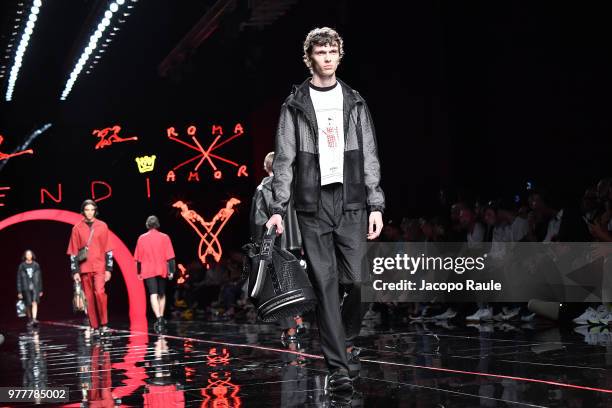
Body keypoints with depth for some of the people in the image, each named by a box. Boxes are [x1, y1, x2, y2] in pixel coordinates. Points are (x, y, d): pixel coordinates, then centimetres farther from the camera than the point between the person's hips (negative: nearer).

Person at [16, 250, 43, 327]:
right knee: (28, 305, 6)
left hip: (35, 287, 0)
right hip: (26, 288, 0)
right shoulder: (22, 266, 1)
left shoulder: (36, 265, 6)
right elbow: (19, 279, 2)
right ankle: (30, 320, 24)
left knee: (34, 303, -15)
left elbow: (40, 278, 12)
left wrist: (40, 290, 12)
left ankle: (34, 319, -24)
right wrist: (19, 291, -2)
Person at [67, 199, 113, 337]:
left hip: (99, 267, -1)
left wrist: (108, 268, 0)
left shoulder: (102, 226, 6)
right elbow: (73, 252, 7)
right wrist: (75, 271, 1)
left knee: (99, 292, -18)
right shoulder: (77, 228, 6)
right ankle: (95, 327, 7)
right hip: (84, 268, 1)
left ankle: (104, 324, -8)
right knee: (89, 297, 2)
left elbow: (108, 249, 6)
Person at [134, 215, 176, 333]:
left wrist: (139, 272, 16)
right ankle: (161, 319, 19)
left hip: (148, 271, -1)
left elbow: (138, 257, 7)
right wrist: (171, 271, -3)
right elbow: (170, 256, -4)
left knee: (153, 295, -9)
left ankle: (159, 318, -27)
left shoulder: (142, 238, 2)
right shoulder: (164, 237, 1)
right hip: (162, 270, 1)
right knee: (162, 295, 17)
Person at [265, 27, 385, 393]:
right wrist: (278, 207, -5)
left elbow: (369, 157, 10)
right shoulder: (296, 105, 7)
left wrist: (376, 205, 2)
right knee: (326, 285, -4)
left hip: (351, 203, 1)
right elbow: (284, 159, 4)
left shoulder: (354, 102, 12)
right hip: (313, 204, -1)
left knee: (358, 279, -8)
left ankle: (347, 339, 21)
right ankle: (339, 367, 0)